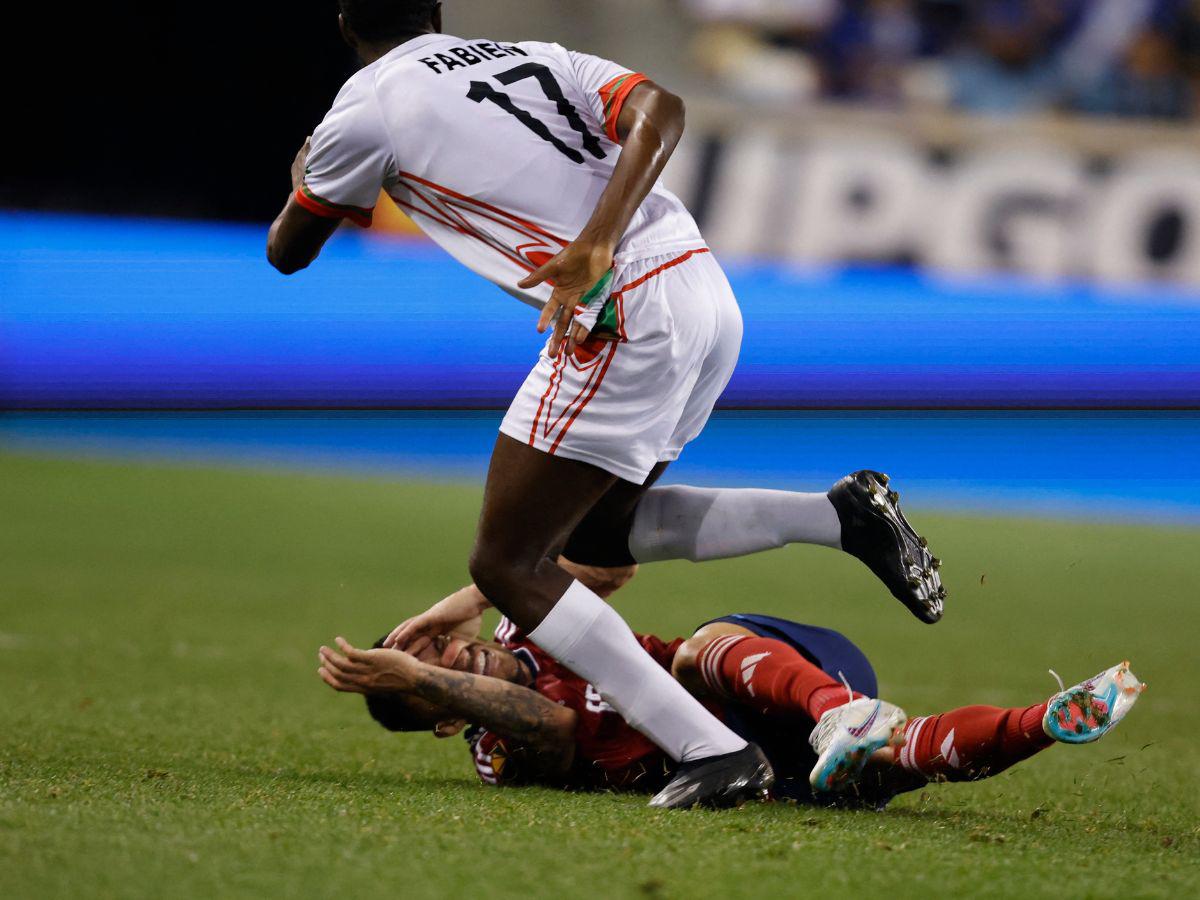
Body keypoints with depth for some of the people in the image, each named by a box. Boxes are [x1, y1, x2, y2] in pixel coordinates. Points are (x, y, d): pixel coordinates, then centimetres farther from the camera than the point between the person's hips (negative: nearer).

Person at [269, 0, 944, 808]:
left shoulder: (366, 109, 5)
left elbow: (287, 253, 20)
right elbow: (660, 110, 0)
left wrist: (303, 175, 42)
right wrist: (596, 241, -13)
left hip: (625, 315, -8)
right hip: (709, 292, 8)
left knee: (508, 566, -1)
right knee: (591, 534, 23)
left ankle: (714, 753, -13)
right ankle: (844, 516, 12)